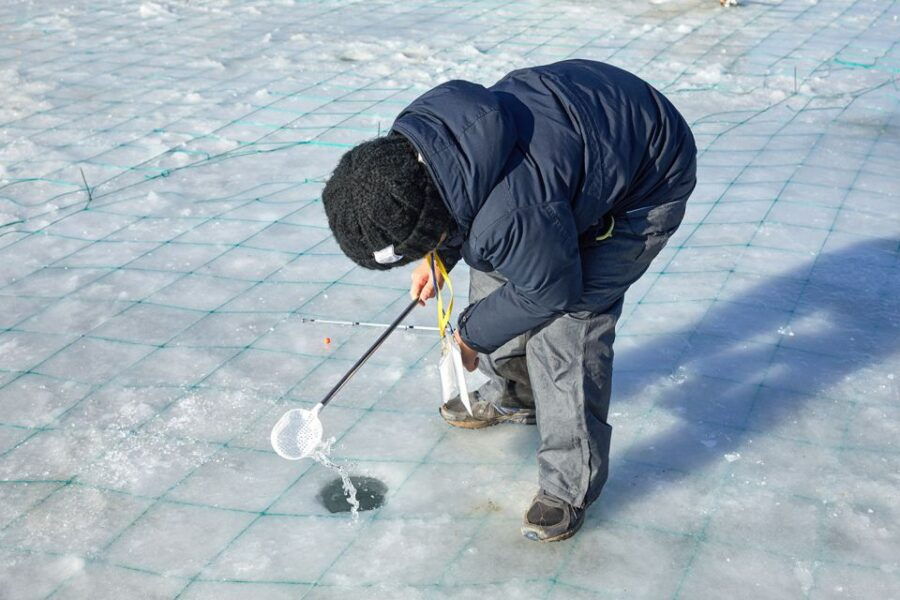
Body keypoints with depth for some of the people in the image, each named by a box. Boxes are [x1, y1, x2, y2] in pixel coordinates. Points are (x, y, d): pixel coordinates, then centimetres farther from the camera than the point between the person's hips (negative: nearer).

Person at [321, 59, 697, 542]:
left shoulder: (512, 218, -42)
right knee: (492, 272, 11)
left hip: (652, 178, -8)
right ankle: (512, 395, 36)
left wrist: (472, 334, -7)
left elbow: (550, 291, -22)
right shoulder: (408, 139, -17)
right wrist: (439, 258, 12)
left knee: (568, 319, -17)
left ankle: (570, 486, -1)